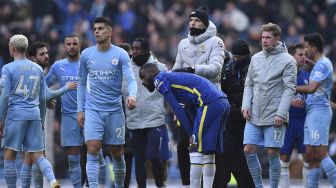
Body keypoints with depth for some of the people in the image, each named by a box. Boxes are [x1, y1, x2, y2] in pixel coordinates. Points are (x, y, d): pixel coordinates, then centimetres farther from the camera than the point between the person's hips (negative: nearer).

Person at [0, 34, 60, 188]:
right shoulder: (38, 69, 13)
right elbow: (42, 98, 15)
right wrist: (41, 120, 24)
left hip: (16, 114, -5)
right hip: (35, 114, 5)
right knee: (36, 155, 3)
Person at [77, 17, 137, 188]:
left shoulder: (120, 54, -2)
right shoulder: (86, 55, 4)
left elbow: (131, 79, -11)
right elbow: (82, 83, 12)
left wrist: (132, 95, -33)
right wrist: (80, 110, 7)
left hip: (114, 110, 0)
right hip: (93, 110, 0)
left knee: (117, 153, 7)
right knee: (92, 150, -13)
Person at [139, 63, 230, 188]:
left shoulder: (160, 79, 4)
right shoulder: (172, 77, 30)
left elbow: (177, 109, -3)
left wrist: (191, 134, -3)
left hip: (210, 103, -9)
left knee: (196, 149, -4)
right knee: (208, 151, 12)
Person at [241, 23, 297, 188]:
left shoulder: (287, 61, -3)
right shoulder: (256, 58, 12)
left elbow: (289, 89, -8)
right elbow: (248, 84, 15)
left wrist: (281, 113, -16)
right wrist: (246, 106, 1)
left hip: (274, 117, -5)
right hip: (254, 116, 5)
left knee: (272, 154, -3)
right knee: (249, 151, -1)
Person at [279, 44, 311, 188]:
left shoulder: (307, 74, 10)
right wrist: (291, 102, -19)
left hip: (305, 120, 3)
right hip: (288, 120, -3)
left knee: (308, 156, 1)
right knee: (284, 156, 1)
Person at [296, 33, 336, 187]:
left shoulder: (323, 64, -11)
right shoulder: (319, 64, 21)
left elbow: (312, 88, -20)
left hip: (319, 111, -10)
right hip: (312, 112, 10)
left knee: (321, 154, -14)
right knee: (311, 155, 7)